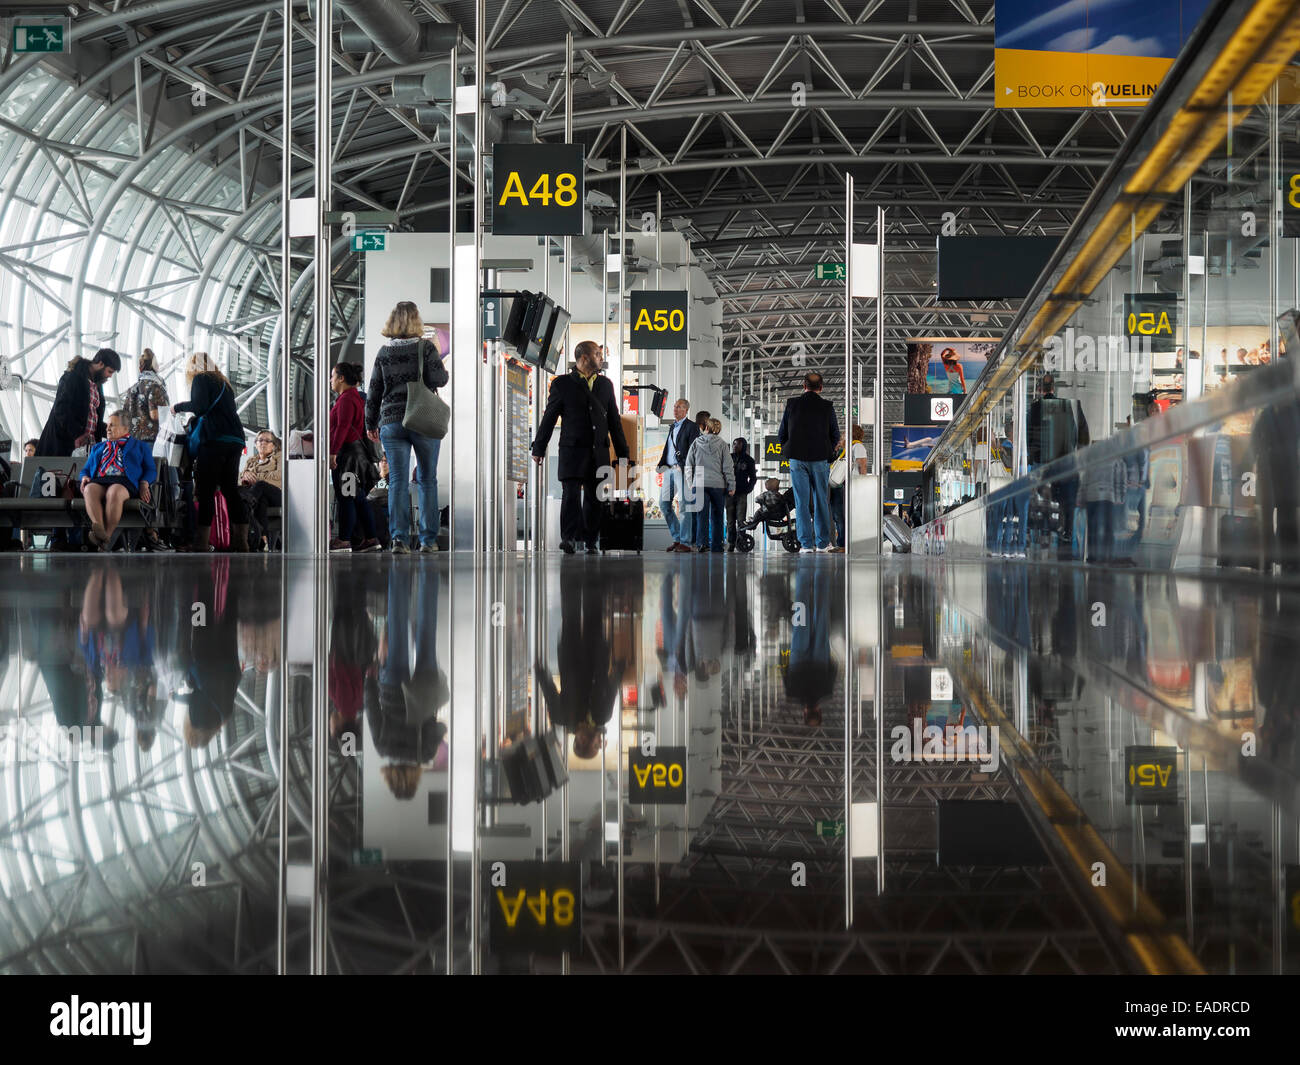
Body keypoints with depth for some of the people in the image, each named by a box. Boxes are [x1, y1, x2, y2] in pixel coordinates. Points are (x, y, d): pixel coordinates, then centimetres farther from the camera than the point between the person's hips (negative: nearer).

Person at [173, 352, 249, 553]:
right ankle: (240, 541, 4)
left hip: (216, 440, -7)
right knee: (230, 490, 9)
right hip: (235, 441, 7)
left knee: (205, 491, -6)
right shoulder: (223, 383, 25)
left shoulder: (201, 379, 3)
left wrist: (178, 406, 3)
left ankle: (201, 543, -10)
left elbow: (199, 406, -13)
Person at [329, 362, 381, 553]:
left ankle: (344, 539, -7)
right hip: (356, 452, 10)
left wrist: (333, 452, -22)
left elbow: (342, 427, -20)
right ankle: (371, 538, 9)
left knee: (345, 497, -8)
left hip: (347, 452, -10)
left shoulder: (346, 399, -11)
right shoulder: (355, 397, 20)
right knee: (358, 498, 10)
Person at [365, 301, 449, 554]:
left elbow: (374, 391, 7)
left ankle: (398, 538, -10)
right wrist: (446, 374, 12)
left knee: (397, 482, 1)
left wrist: (370, 424, 16)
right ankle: (428, 539, 7)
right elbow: (438, 379, -12)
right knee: (427, 480, 7)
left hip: (391, 422, 2)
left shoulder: (384, 352, 6)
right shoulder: (425, 347, -2)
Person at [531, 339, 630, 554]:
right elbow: (549, 417, 4)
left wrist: (622, 452, 16)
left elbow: (614, 420, 18)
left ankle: (590, 541, 10)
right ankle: (569, 538, -12)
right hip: (573, 450, -4)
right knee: (571, 494, -13)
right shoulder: (562, 383, 3)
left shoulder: (605, 384, 15)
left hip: (599, 453, 4)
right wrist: (539, 448, 1)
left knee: (594, 497, 4)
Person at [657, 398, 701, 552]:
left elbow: (693, 451, -9)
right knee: (664, 503, 5)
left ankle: (685, 542, -5)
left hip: (682, 470, -8)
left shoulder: (691, 427, -2)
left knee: (684, 505, -7)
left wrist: (686, 468, -18)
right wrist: (662, 464, 11)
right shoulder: (673, 427, 22)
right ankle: (677, 538, 14)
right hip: (669, 470, 8)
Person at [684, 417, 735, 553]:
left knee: (702, 515, -3)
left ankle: (701, 542, -19)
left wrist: (690, 483, 13)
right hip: (718, 484, 0)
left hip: (699, 484, 0)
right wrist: (731, 486, 2)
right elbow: (728, 466, -1)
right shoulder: (721, 444, 1)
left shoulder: (696, 443, 5)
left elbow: (689, 465, 7)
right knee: (717, 516, 8)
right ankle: (716, 546, 10)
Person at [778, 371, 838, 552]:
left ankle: (806, 543, 1)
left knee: (801, 501, 3)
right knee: (821, 501, 8)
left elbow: (782, 434, 3)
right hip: (820, 459, 0)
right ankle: (822, 542, 12)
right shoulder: (827, 407, -3)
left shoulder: (792, 404, -2)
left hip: (797, 460, 0)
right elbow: (835, 435, 3)